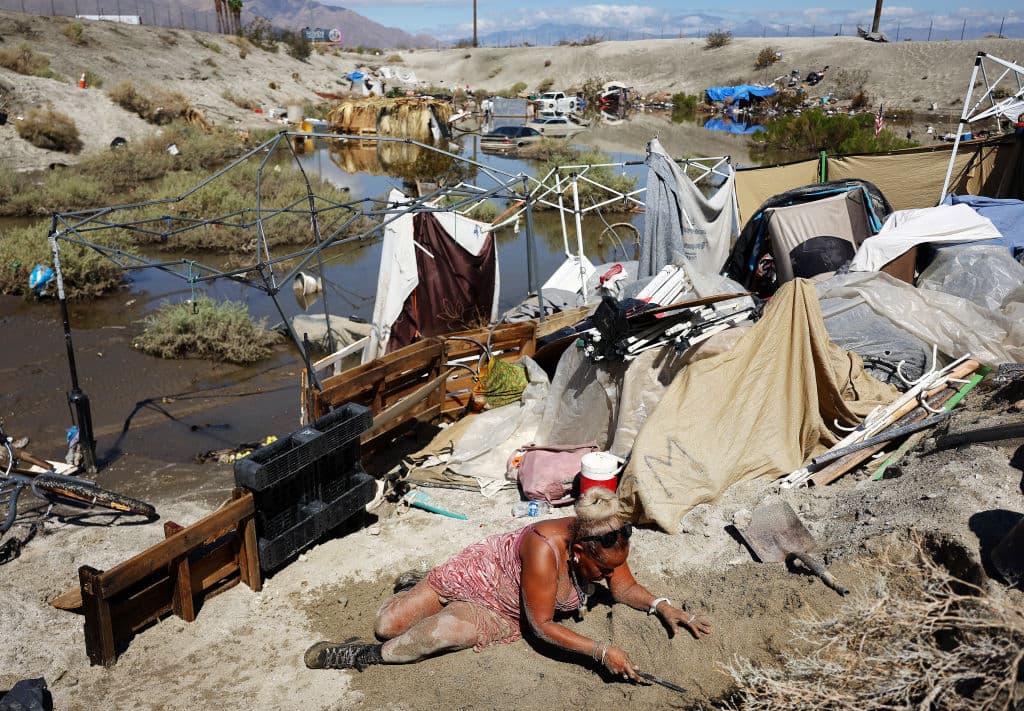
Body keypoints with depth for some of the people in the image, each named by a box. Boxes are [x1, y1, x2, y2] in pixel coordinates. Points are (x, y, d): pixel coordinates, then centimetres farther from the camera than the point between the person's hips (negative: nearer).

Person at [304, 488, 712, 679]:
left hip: (504, 616, 4)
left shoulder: (606, 544, -19)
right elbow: (542, 625, -29)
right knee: (387, 625, -10)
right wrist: (600, 651, -34)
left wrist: (661, 605, -19)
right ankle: (417, 590, 28)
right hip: (481, 571, -4)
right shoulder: (546, 548, -38)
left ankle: (360, 658, 0)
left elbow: (625, 589, -1)